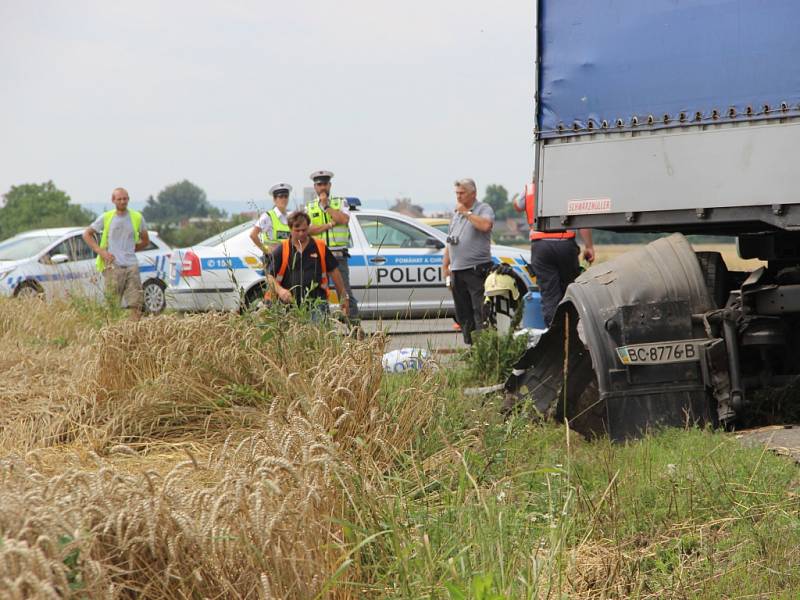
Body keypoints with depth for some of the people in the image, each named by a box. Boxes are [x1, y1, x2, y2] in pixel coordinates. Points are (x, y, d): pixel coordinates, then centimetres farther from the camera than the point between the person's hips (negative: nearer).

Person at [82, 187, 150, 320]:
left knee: (136, 303, -4)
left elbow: (145, 241, 20)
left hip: (132, 265, 2)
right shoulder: (106, 218, 4)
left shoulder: (137, 218, 9)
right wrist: (101, 251, -1)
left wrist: (130, 249, 7)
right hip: (113, 265, -2)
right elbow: (87, 234, 10)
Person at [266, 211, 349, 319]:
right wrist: (280, 290, -17)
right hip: (290, 303, 0)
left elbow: (334, 271, 15)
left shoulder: (320, 247, 9)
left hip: (316, 302, 0)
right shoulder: (281, 250, 5)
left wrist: (343, 296, 14)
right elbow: (270, 276, 2)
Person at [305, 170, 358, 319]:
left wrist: (326, 206, -7)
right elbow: (308, 229, -4)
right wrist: (330, 224, -10)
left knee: (345, 291, -5)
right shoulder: (309, 207, 11)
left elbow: (344, 220, -10)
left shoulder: (341, 202, 10)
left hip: (338, 255, -1)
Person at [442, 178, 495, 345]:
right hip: (457, 271, 7)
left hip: (476, 270, -7)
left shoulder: (484, 209, 0)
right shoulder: (456, 214, 21)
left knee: (480, 313, -11)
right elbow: (449, 244, 22)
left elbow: (485, 225, -23)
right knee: (463, 315, 8)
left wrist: (466, 212, -12)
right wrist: (445, 268, 15)